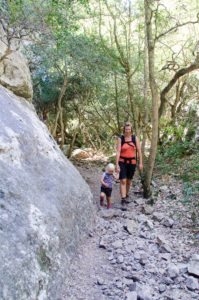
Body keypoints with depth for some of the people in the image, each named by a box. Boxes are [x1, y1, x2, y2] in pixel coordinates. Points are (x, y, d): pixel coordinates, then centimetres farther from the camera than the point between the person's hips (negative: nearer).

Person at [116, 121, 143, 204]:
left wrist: (140, 163, -3)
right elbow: (118, 152, -11)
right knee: (123, 181, -12)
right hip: (122, 162, -2)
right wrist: (117, 164, -17)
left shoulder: (135, 138, -1)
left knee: (129, 181, 14)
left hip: (132, 162, 2)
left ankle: (126, 194, 35)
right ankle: (123, 198, -12)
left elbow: (139, 151, 0)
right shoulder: (120, 139, -6)